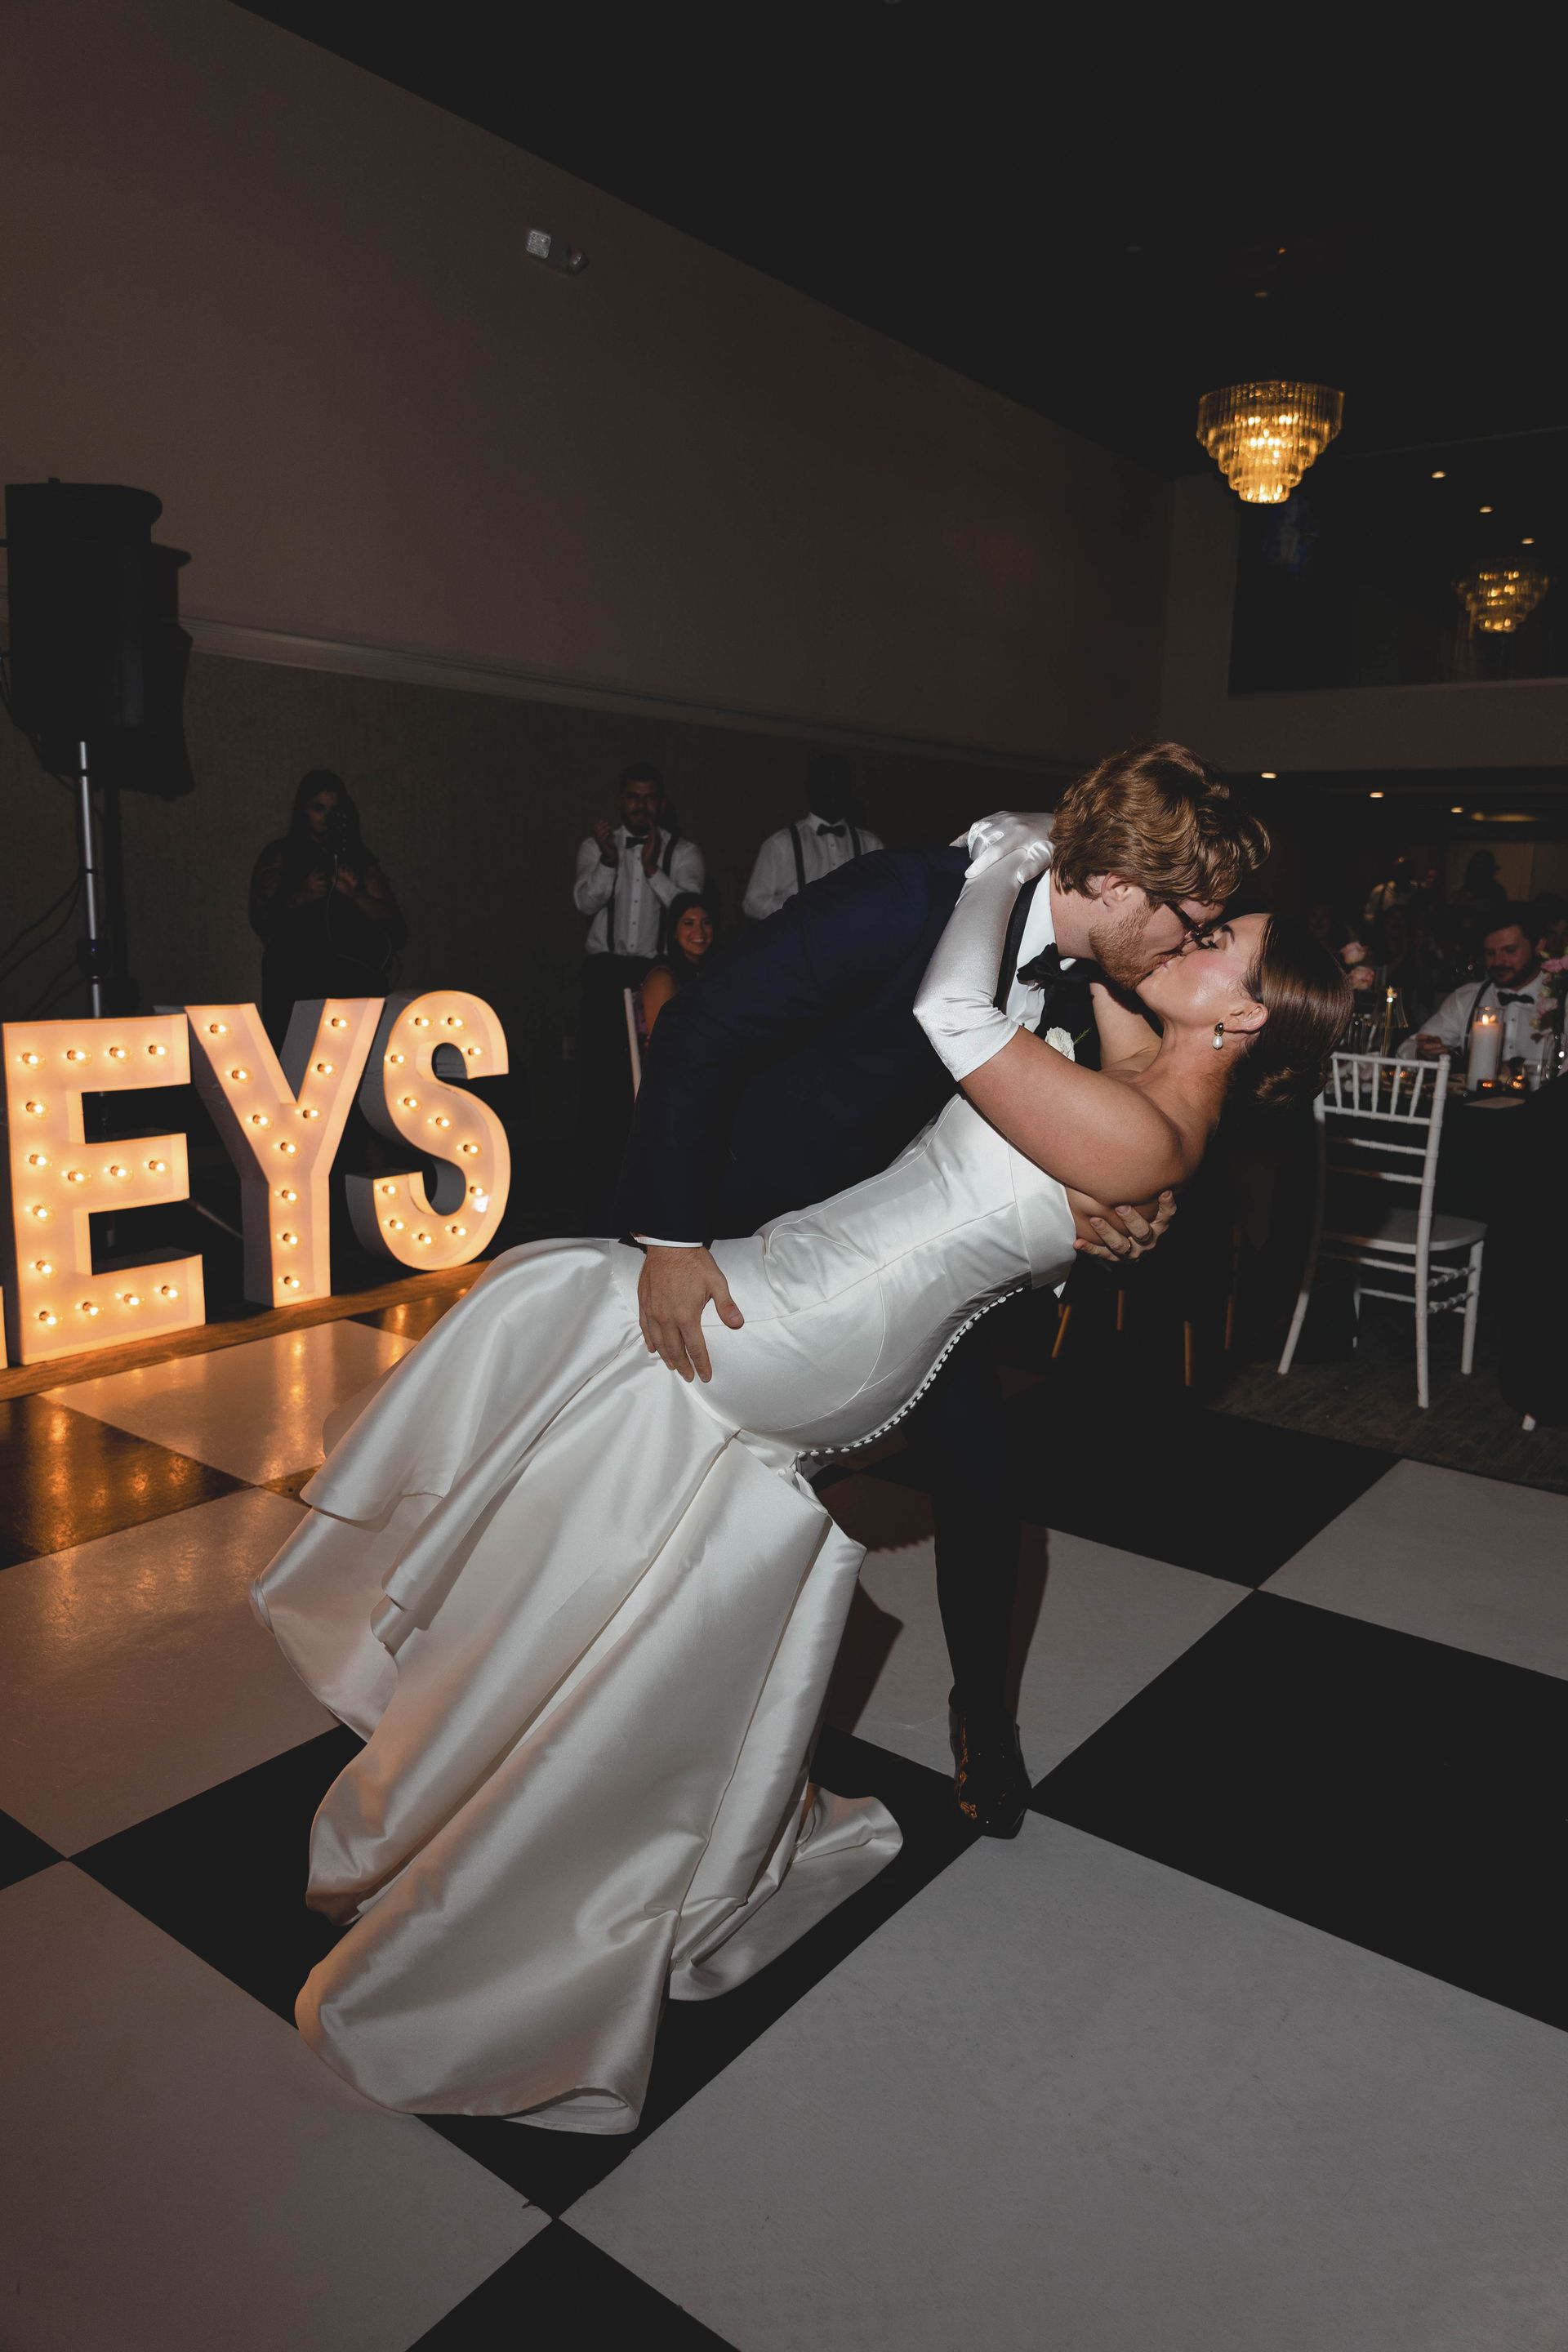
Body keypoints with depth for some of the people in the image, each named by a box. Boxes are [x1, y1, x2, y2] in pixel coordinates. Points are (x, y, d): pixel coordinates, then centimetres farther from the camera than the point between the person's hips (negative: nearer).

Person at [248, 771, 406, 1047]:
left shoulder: (359, 856, 15)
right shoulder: (279, 856, 11)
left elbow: (390, 919, 7)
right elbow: (261, 921, 3)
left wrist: (355, 895, -9)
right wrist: (300, 898, -12)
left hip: (354, 975, 2)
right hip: (295, 975, -1)